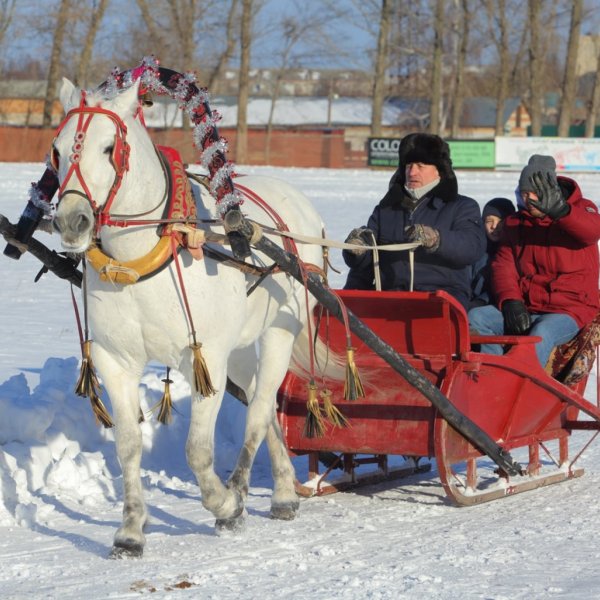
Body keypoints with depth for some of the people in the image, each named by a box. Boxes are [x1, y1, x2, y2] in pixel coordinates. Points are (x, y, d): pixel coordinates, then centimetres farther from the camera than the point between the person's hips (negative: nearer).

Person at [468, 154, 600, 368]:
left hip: (569, 308, -5)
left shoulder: (582, 209, 2)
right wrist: (510, 300, -15)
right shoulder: (516, 222, 16)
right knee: (475, 318, -19)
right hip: (524, 308, 5)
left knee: (541, 334, -37)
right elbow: (503, 264, 6)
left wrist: (559, 211, -46)